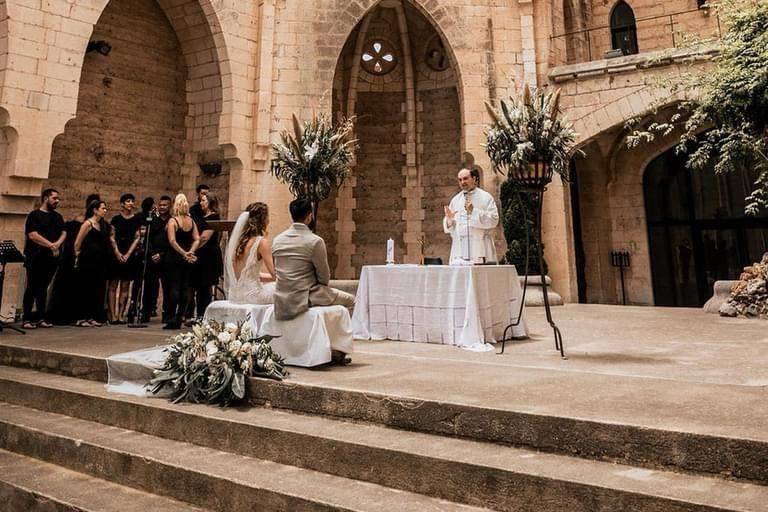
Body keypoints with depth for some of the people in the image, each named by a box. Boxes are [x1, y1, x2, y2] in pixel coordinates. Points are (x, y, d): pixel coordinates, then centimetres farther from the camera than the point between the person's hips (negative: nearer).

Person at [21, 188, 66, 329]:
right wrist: (50, 245, -17)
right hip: (35, 258, -5)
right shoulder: (34, 215, -2)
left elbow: (63, 233, 8)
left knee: (43, 288, 9)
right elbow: (32, 234, -12)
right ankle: (27, 319, 1)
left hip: (51, 258, 5)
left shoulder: (58, 216, 16)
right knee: (31, 288, -2)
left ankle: (41, 318, 12)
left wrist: (57, 244, -12)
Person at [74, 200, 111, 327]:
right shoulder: (88, 223, -7)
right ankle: (83, 318, 6)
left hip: (100, 261, 7)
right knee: (86, 289, -1)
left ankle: (94, 317, 14)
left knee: (99, 289, 7)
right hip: (88, 260, -7)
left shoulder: (103, 225, 14)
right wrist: (78, 257, 1)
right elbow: (77, 243, -8)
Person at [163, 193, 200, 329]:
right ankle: (180, 318, 10)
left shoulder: (172, 221, -9)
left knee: (174, 287, -2)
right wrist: (190, 252, -7)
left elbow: (172, 241, -17)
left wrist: (184, 253, -16)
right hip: (188, 259, 4)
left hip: (174, 257, -4)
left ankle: (172, 319, -2)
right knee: (185, 287, 7)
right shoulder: (191, 220, 5)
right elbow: (197, 240, 0)